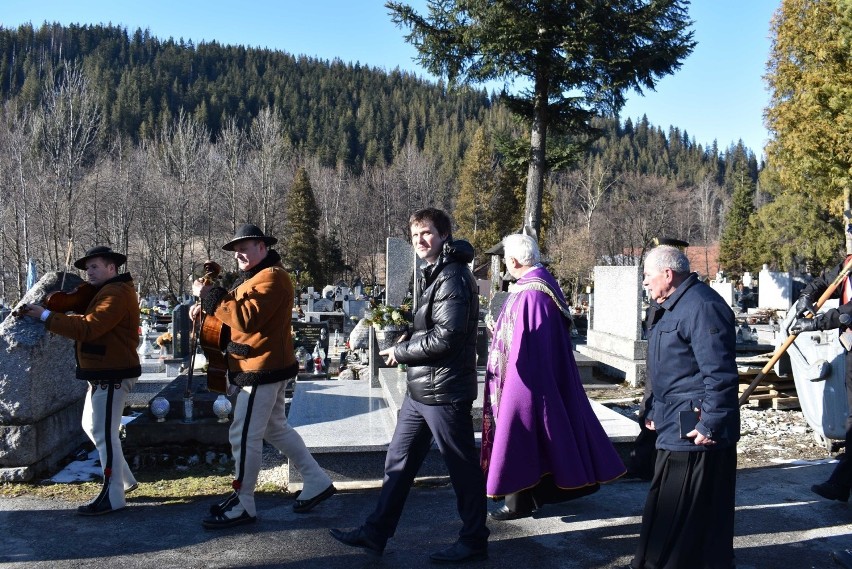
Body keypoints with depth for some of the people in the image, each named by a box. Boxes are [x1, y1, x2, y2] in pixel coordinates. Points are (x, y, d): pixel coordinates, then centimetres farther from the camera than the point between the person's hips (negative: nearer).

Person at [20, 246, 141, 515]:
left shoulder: (116, 293, -18)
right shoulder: (106, 291, 20)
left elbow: (88, 328, -28)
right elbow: (89, 320, 13)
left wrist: (45, 316, -22)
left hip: (112, 375, -11)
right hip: (102, 372, 11)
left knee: (103, 433, -7)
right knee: (92, 427, 18)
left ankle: (112, 496, 1)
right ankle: (125, 480, 26)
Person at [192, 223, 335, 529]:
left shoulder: (271, 277, -17)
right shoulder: (256, 276, 18)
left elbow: (246, 318, -27)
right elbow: (239, 309, 16)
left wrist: (209, 295, -21)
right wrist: (206, 306, -1)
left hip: (263, 369, -11)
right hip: (264, 367, 11)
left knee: (243, 435, -5)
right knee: (276, 428, 18)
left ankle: (243, 505, 6)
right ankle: (317, 482, 24)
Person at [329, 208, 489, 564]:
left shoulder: (453, 277, -16)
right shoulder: (435, 273, 16)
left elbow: (445, 336, -23)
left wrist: (400, 352, -11)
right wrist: (405, 349, 6)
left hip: (444, 390, -10)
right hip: (421, 389, 10)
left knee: (463, 467, 4)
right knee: (398, 462, 14)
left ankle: (474, 542, 19)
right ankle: (376, 533, 25)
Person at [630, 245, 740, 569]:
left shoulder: (702, 307, -20)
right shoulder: (672, 307, 15)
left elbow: (720, 374, -25)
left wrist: (710, 425, -24)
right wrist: (655, 411, 24)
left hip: (693, 431, -11)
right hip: (675, 427, 11)